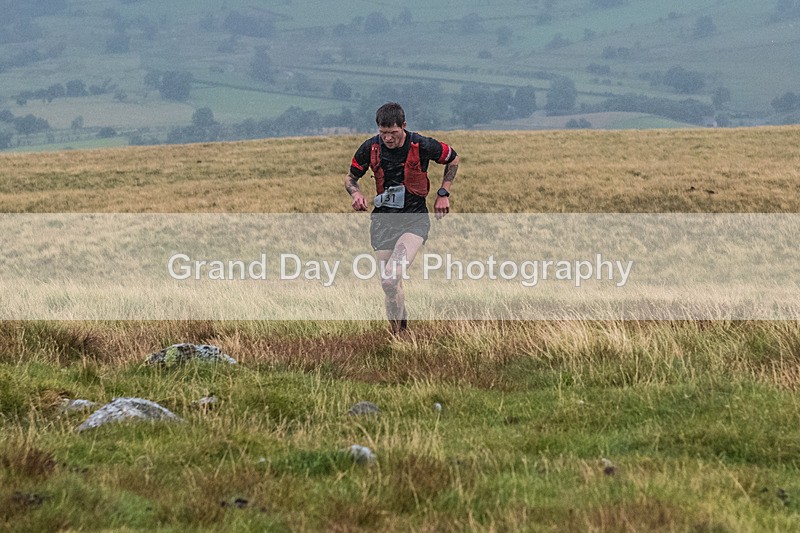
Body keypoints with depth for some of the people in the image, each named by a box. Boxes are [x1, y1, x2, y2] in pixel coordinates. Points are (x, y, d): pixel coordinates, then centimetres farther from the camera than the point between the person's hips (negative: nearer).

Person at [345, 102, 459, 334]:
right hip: (383, 220, 3)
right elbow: (350, 177, 11)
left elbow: (453, 159, 8)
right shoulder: (370, 148, -5)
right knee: (389, 285, 2)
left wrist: (443, 194, 3)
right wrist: (355, 193, -12)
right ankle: (399, 333, 20)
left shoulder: (422, 146, -12)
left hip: (415, 218, -3)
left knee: (391, 278, -27)